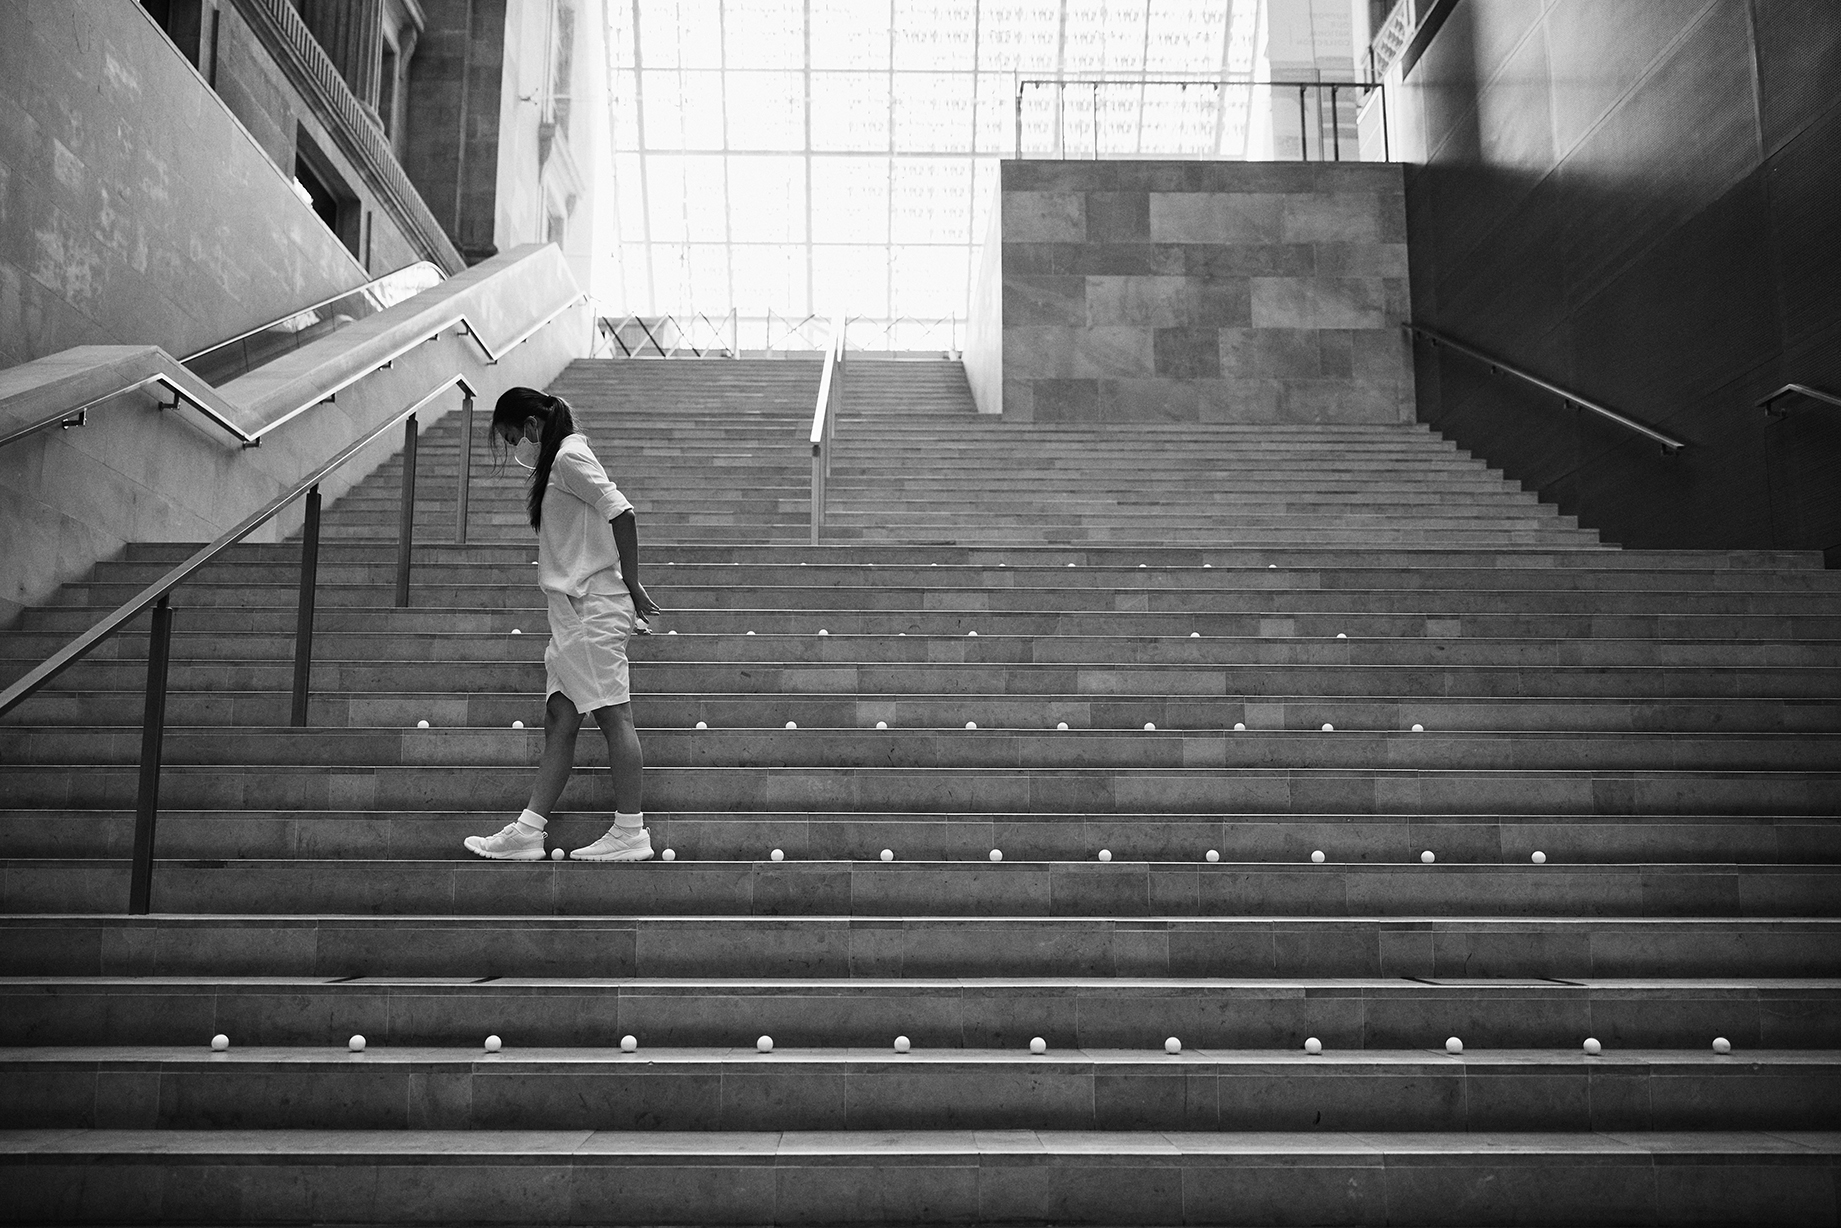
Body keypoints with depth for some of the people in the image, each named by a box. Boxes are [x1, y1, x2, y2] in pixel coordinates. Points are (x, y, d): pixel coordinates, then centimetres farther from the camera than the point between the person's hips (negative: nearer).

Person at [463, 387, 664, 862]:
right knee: (558, 722, 7)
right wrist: (627, 598, 16)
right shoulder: (558, 463, 23)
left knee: (613, 715, -6)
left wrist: (632, 589, -14)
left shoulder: (569, 456, -7)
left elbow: (621, 513, -17)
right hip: (573, 611, 10)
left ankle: (630, 833, -2)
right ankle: (527, 833, 8)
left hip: (592, 608, -10)